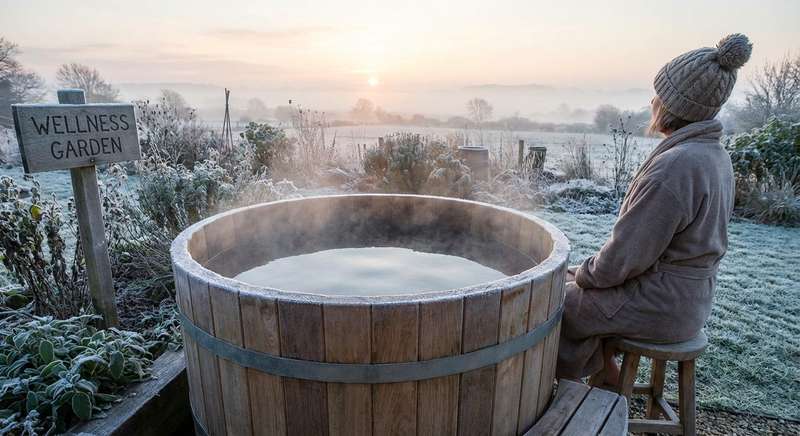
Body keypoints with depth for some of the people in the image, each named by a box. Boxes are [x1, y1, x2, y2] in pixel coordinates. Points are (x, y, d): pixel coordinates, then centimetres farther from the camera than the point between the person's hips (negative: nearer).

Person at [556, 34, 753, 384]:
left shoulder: (674, 166, -27)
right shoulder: (714, 155, 5)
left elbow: (625, 257, -24)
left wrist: (584, 275, -4)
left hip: (657, 308, -9)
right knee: (571, 281, 20)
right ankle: (609, 379, 27)